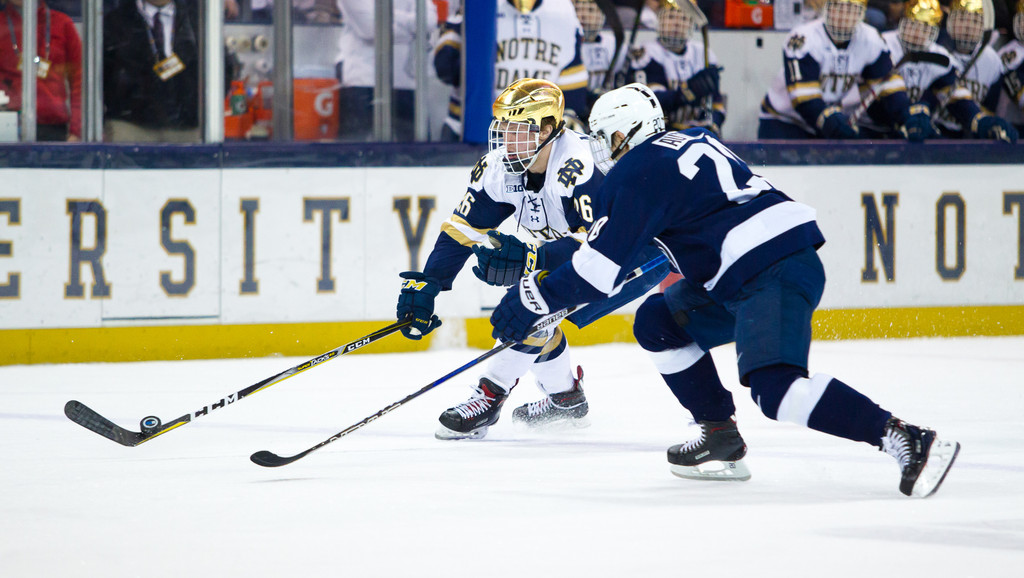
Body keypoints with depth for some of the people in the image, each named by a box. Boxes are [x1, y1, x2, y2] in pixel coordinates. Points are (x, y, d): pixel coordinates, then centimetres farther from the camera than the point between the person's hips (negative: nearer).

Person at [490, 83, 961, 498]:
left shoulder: (636, 173, -4)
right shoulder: (687, 143, 24)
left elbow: (602, 264, -7)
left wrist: (534, 297, 4)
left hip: (776, 274, -10)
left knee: (774, 387, -25)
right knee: (658, 322, 16)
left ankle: (906, 440, -31)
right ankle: (721, 439, 14)